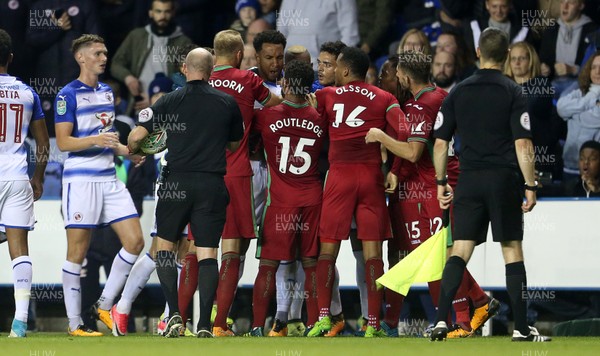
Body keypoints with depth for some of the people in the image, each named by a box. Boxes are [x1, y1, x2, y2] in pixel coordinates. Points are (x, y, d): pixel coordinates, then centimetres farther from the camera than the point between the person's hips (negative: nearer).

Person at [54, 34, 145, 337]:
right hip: (81, 179, -7)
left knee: (134, 241, 0)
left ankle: (104, 306, 11)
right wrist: (96, 140, -25)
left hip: (109, 178, 7)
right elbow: (63, 142, -12)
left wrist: (126, 151, 11)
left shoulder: (107, 92, 17)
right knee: (77, 252, -3)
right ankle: (74, 323, 2)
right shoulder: (68, 95, -6)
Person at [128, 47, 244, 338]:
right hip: (213, 184, 1)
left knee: (164, 244, 14)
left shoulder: (169, 101, 0)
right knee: (207, 254, 1)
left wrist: (133, 152, 20)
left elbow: (137, 136, -2)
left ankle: (174, 313, 1)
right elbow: (235, 145, 19)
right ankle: (204, 324, -7)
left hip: (178, 182, -1)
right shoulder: (228, 103, 5)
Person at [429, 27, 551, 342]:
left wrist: (441, 182, 14)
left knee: (460, 251, 2)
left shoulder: (458, 93, 5)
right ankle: (521, 327, 5)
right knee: (512, 250, 4)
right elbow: (523, 144, -10)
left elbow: (440, 143, 5)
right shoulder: (512, 93, -4)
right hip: (504, 180, -2)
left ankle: (441, 320, -10)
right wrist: (531, 186, -6)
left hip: (469, 180, 2)